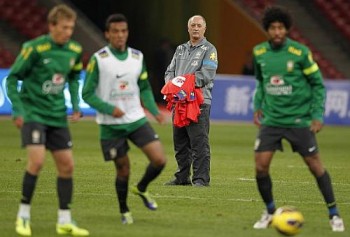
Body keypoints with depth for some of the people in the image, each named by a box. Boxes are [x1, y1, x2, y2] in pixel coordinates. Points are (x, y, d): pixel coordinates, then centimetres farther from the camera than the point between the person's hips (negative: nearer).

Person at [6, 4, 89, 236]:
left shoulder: (75, 50, 1)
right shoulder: (35, 48, -16)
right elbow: (12, 78, -8)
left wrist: (76, 105, 7)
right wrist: (18, 110, -14)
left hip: (57, 116, 6)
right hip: (33, 112, -6)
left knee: (67, 165, 4)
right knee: (37, 160, -19)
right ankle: (24, 215, -3)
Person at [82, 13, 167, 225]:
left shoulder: (137, 57, 4)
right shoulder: (99, 59, -9)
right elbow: (88, 94, -8)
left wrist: (155, 111, -1)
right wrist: (109, 109, -22)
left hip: (137, 120, 3)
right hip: (111, 125, -3)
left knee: (159, 160, -11)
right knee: (123, 169, 2)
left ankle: (142, 189, 19)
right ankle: (124, 211, 26)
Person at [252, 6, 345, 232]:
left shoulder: (300, 52, -10)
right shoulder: (260, 52, 1)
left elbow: (318, 84, -3)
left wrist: (318, 116, -8)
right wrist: (258, 106, 8)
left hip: (298, 119, -3)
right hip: (271, 119, 3)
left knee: (315, 165, -1)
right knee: (261, 167, -6)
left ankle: (334, 214, 12)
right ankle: (270, 211, 16)